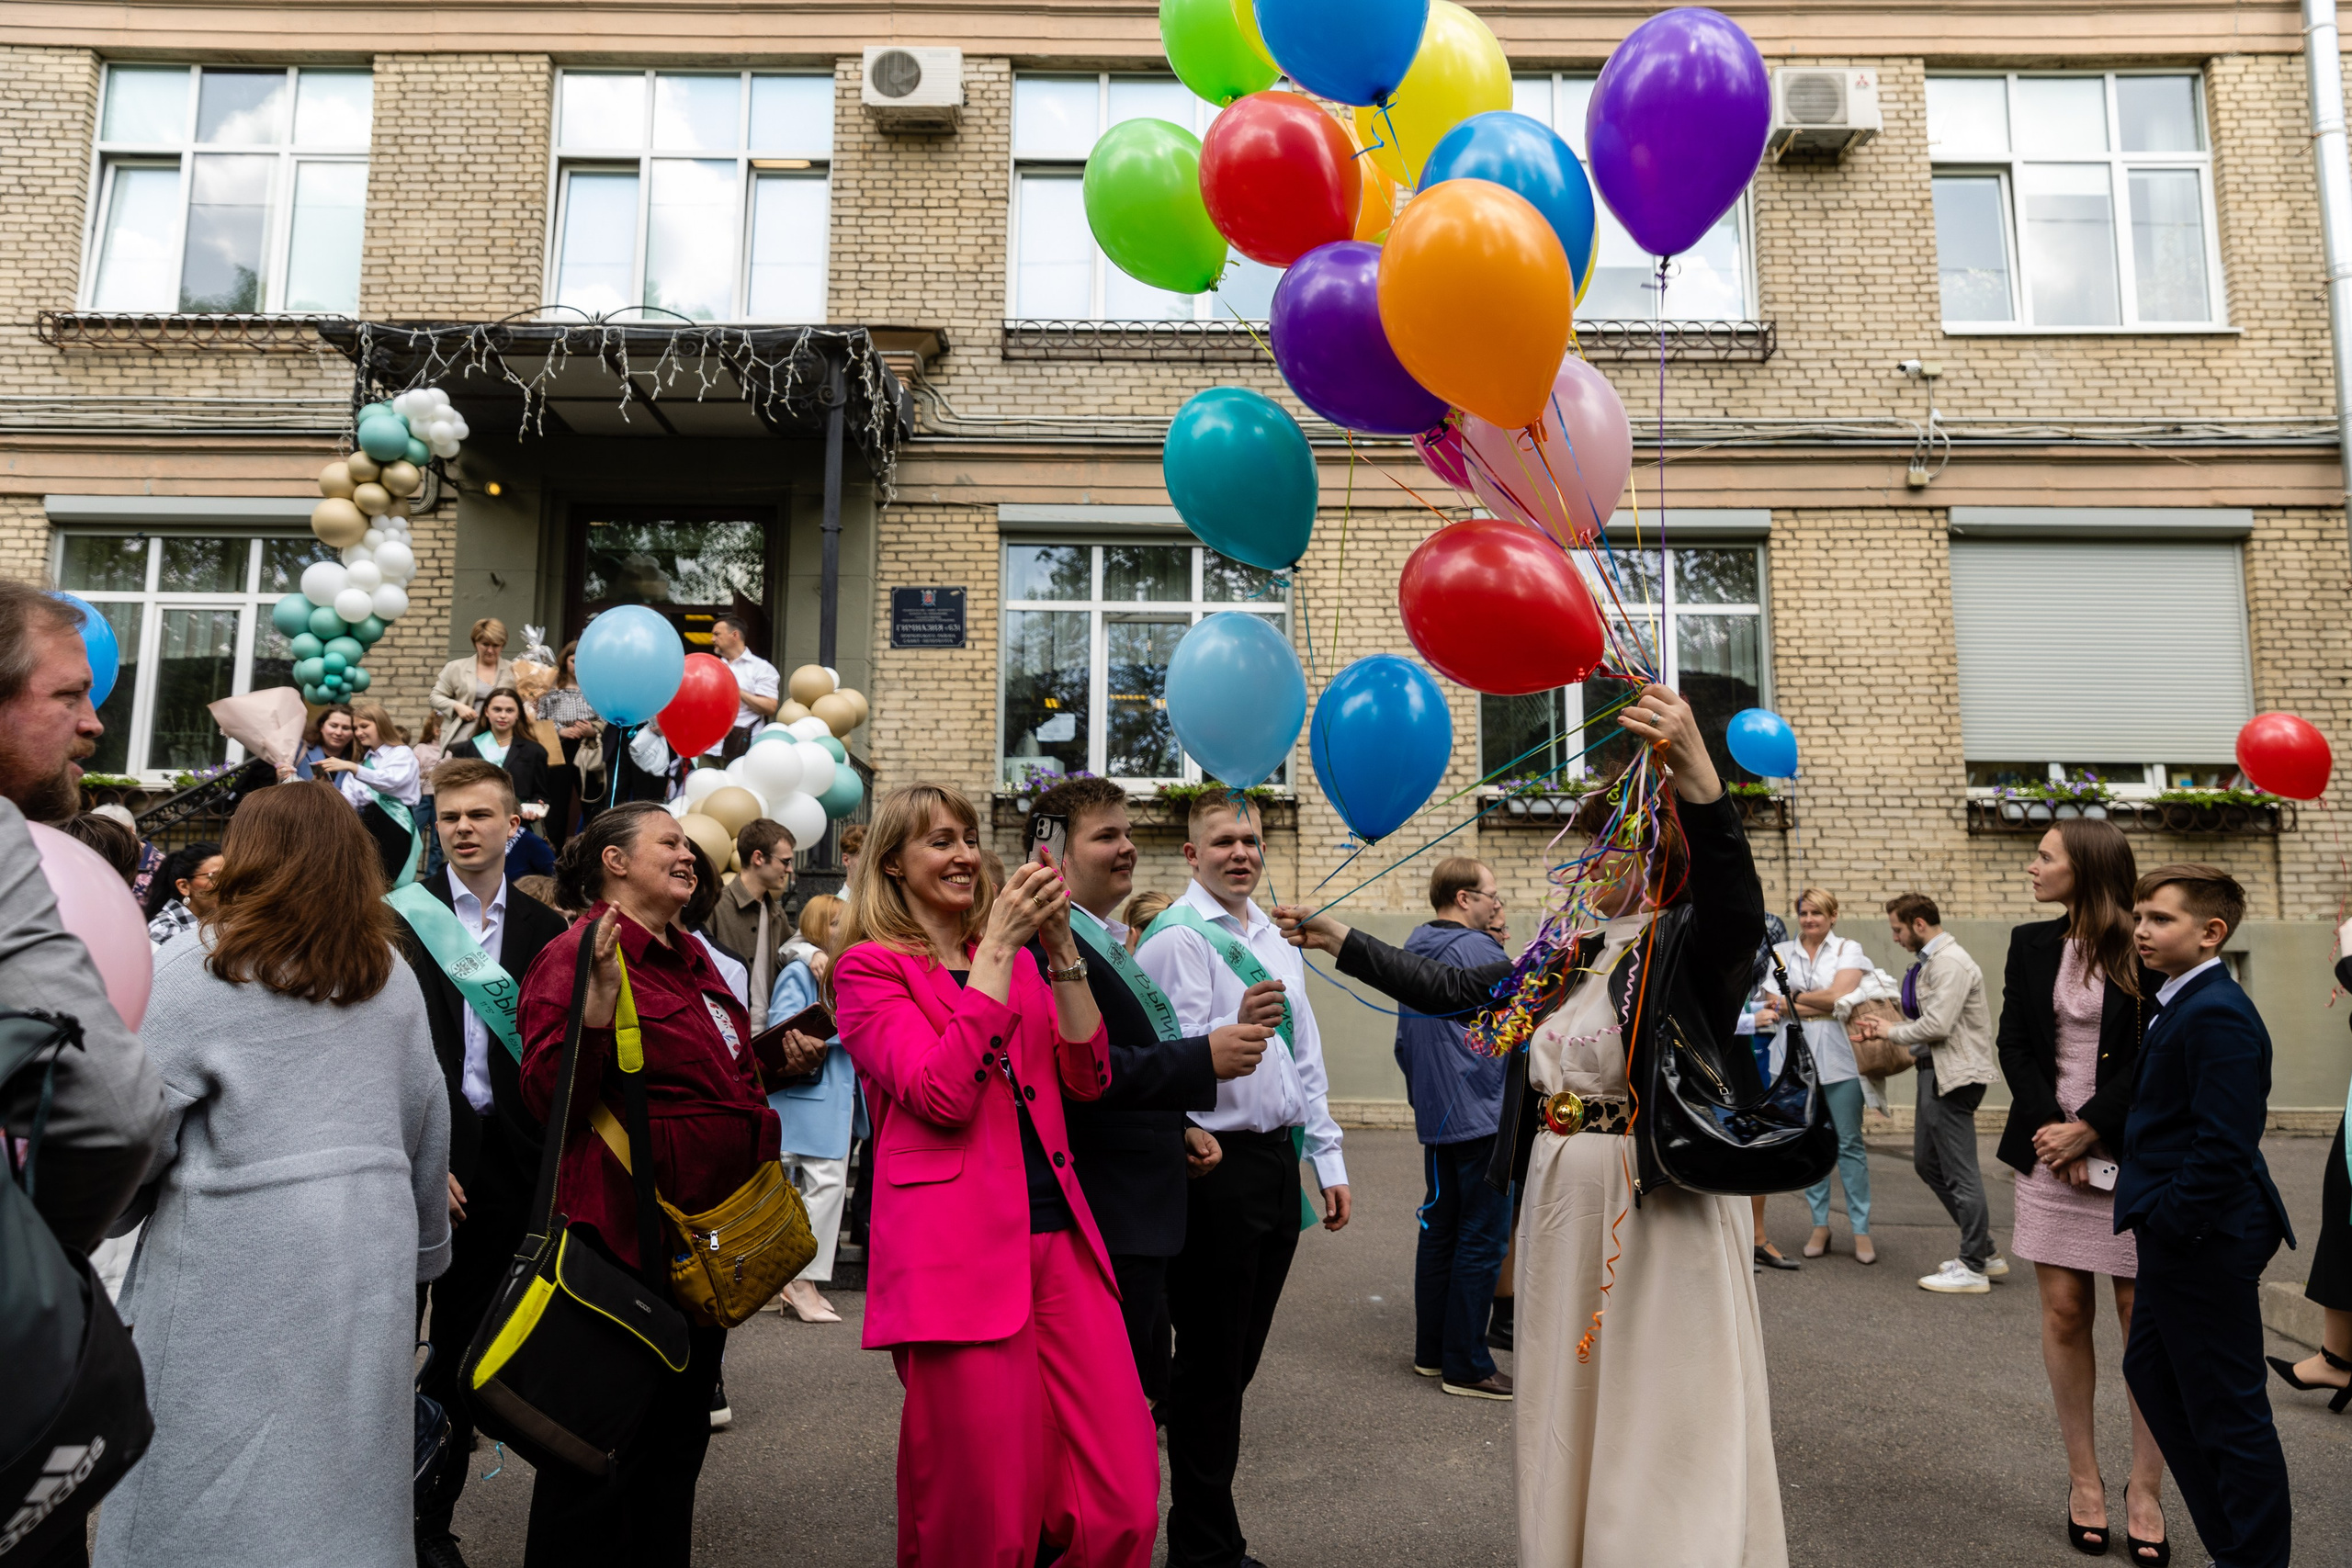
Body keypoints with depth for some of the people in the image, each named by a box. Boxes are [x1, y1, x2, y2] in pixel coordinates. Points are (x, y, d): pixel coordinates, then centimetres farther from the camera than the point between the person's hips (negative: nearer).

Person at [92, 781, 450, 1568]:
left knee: (214, 1494, 9)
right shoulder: (391, 977, 6)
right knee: (344, 1475, 16)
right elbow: (427, 1121, 12)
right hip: (373, 1252, 5)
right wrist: (424, 1242, 22)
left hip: (235, 1263, -4)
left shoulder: (193, 971, -9)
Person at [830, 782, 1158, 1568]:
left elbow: (1087, 1077, 7)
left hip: (1058, 1236, 5)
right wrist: (1000, 947, -13)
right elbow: (942, 1096, -14)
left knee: (1124, 1505, 0)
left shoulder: (1016, 956, 19)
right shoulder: (870, 967, 1)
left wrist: (1060, 946, -3)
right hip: (957, 1249, -5)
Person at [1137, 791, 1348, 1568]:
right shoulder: (1175, 939, -10)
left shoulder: (1277, 941, 15)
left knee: (1236, 1358, 17)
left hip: (1277, 1160, 8)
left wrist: (1327, 1159, 15)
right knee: (1211, 1364, 3)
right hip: (1217, 1164, -8)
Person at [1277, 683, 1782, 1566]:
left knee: (1660, 1415, 2)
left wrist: (1698, 781, -49)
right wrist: (1339, 942, 14)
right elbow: (1450, 989, 15)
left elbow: (1738, 911, -33)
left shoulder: (1690, 946, -10)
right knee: (1568, 1404, 17)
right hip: (1562, 1204, 7)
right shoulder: (1568, 955, 10)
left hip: (1661, 1207, -7)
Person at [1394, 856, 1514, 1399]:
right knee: (1482, 1238, -3)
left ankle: (1430, 1350, 23)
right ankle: (1465, 1366, 2)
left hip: (1434, 1117, 9)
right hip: (1483, 1114, -9)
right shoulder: (1480, 951, -15)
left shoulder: (1414, 952, 13)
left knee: (1439, 1228, 15)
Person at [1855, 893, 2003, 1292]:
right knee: (1927, 1163, 16)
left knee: (1959, 1172, -3)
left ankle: (1973, 1268, 7)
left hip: (1954, 1074, -11)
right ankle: (1983, 1250, 25)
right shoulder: (1928, 961, 15)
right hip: (1936, 1072, 11)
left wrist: (1892, 1033, -9)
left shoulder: (1951, 963, -17)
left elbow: (1937, 1025, -23)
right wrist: (1886, 1028, 7)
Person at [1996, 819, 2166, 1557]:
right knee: (2064, 1313, 5)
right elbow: (2013, 1043, 5)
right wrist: (2051, 1128, -7)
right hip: (2052, 1151, 3)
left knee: (2145, 1317, 2)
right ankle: (2083, 1477, 18)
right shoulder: (2031, 944, 8)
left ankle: (2145, 1489, 15)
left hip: (2132, 1156, -3)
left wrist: (2090, 1128, -13)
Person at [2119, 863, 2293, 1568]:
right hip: (2178, 1238, 11)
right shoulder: (2179, 1003, 11)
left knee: (2227, 1409, 3)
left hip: (2205, 1243, -11)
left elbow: (2224, 1144, -25)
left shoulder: (2217, 1015, -21)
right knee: (2150, 1371, 20)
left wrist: (2170, 1221, -19)